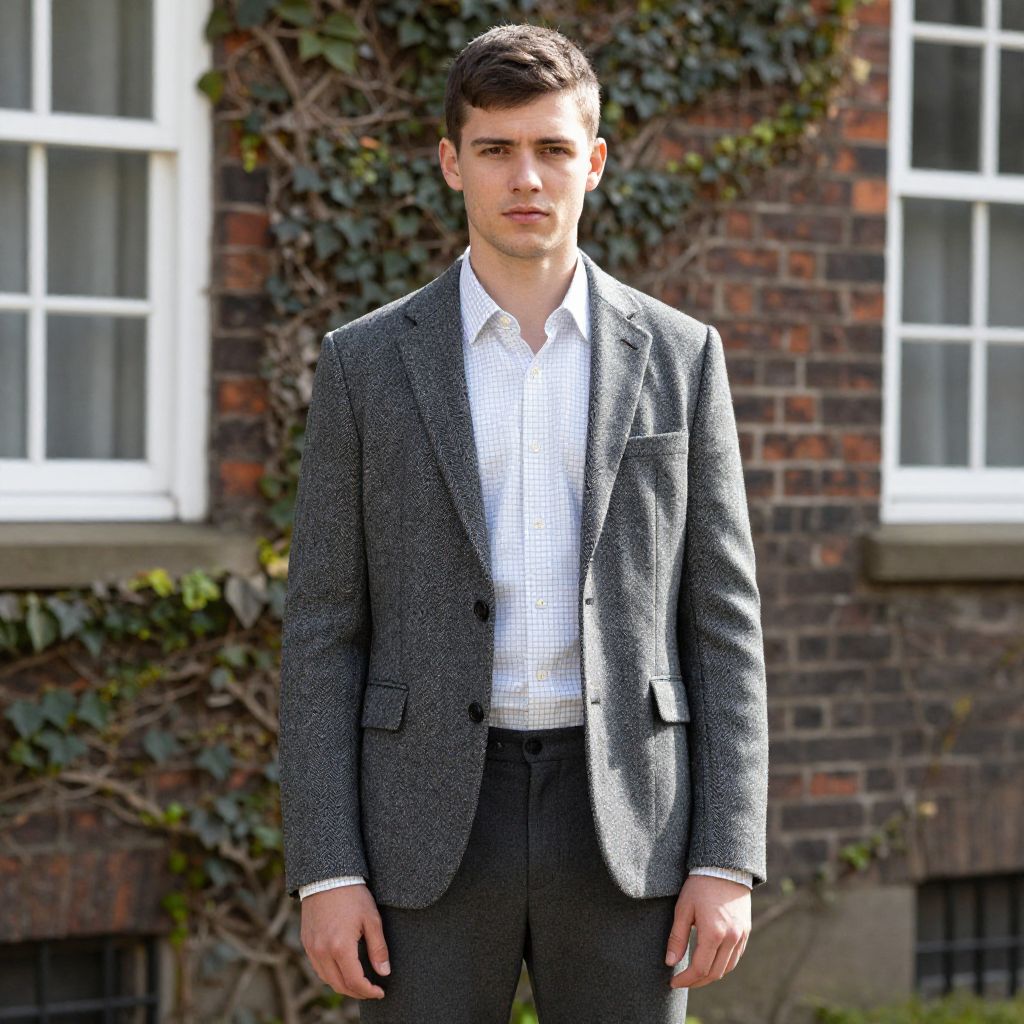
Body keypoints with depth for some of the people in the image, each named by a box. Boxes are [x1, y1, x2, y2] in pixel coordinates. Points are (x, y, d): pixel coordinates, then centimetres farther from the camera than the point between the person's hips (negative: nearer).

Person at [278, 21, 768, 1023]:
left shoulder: (679, 355, 5)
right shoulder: (366, 362, 3)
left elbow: (721, 623, 4)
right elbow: (323, 633, 2)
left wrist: (728, 859, -4)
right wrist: (323, 871, -5)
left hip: (623, 826, 1)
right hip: (433, 823, 0)